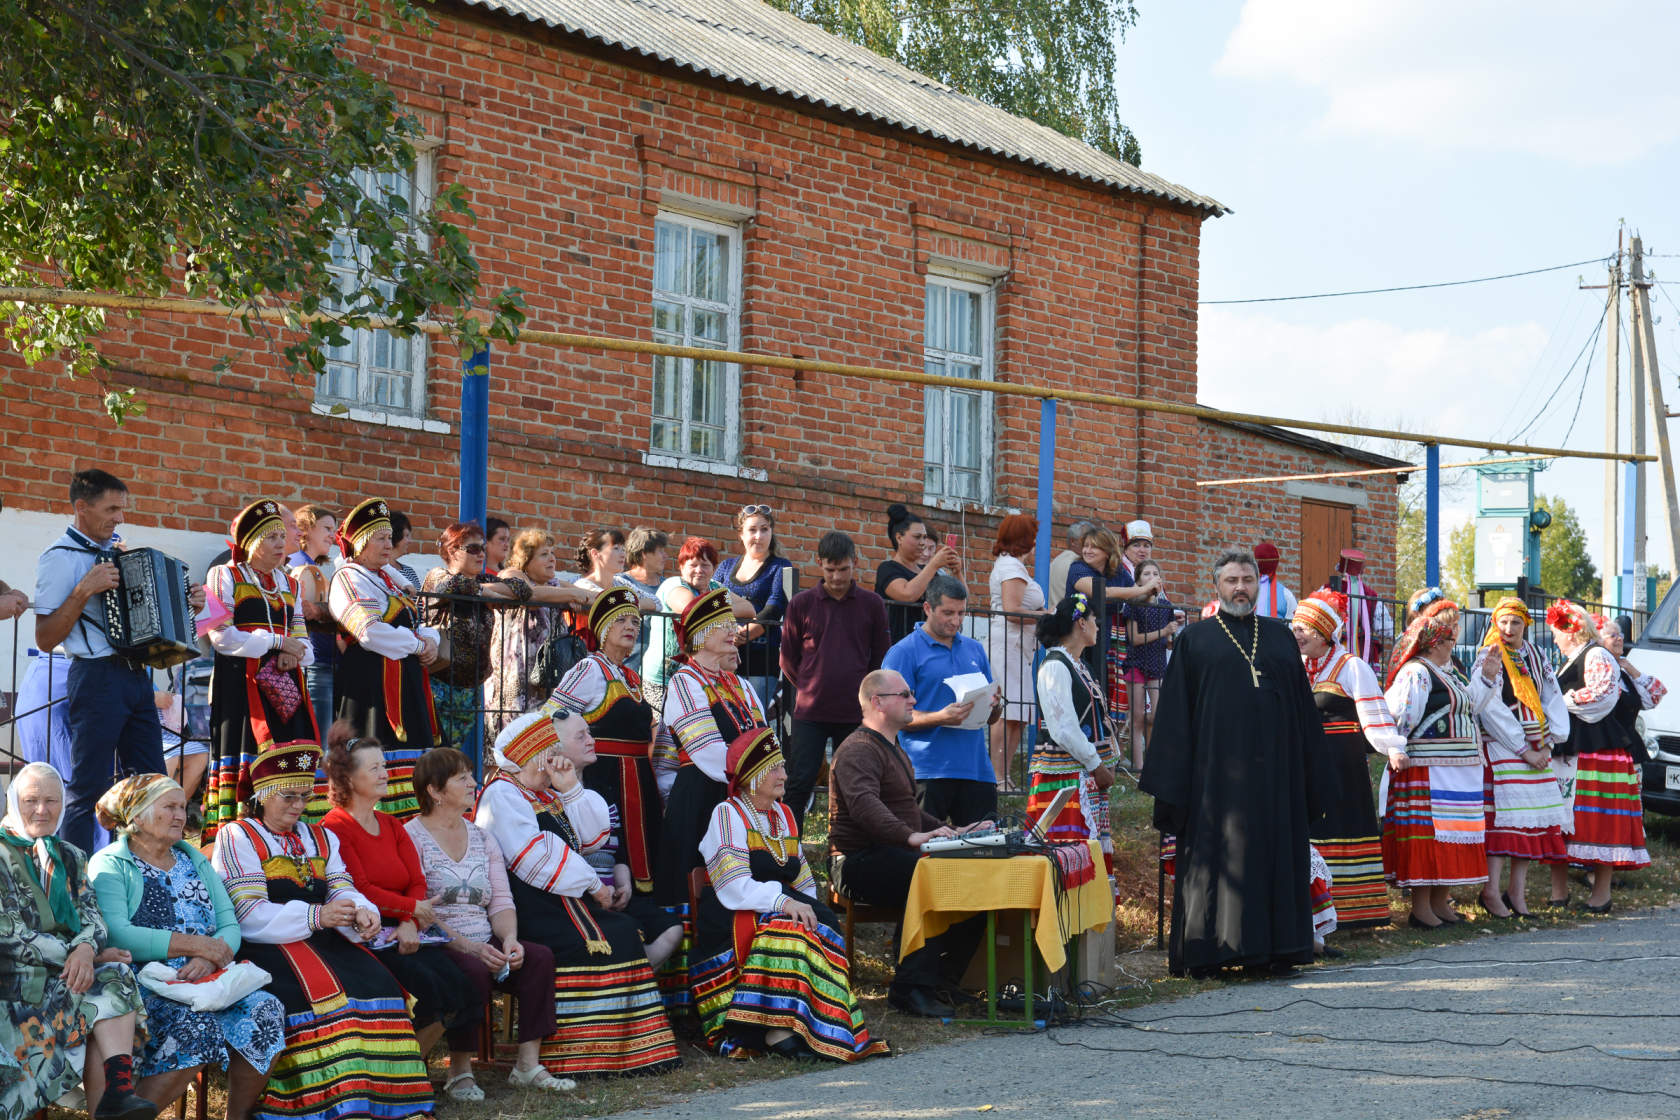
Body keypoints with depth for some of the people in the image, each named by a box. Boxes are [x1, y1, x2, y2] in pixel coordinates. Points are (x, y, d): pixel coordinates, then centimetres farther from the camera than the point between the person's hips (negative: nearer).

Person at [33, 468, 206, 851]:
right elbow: (45, 639, -11)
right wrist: (84, 591, -19)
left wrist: (186, 605, 11)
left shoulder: (118, 550, 15)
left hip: (136, 676, 8)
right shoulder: (60, 558, -7)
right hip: (96, 679, -8)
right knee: (90, 790, -6)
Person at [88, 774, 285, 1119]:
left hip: (207, 978, 6)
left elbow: (230, 925, 10)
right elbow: (116, 935, -16)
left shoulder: (194, 861, 21)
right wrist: (194, 944, -18)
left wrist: (210, 958, -13)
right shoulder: (109, 865, 2)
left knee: (266, 1011, -21)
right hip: (143, 984, -6)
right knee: (196, 1026, -34)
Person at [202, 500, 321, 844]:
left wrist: (294, 655, -6)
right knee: (243, 755, -12)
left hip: (283, 685, 5)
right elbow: (221, 635, -7)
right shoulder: (225, 576, 5)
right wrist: (277, 642, -9)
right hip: (240, 683, -5)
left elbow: (302, 638, 18)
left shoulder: (289, 584, 22)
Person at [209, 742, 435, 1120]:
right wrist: (316, 916, -18)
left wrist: (361, 913, -14)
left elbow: (342, 890, 10)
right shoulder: (237, 838, 3)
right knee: (318, 993, -32)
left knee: (375, 985, -21)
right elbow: (248, 916, -9)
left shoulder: (320, 838, 24)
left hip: (322, 942, 5)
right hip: (266, 947, -5)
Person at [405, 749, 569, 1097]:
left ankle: (528, 1064, -17)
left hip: (485, 946, 6)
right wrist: (468, 947, -24)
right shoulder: (412, 838, -2)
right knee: (473, 971, -35)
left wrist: (509, 939, -11)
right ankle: (459, 1072, -21)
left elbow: (502, 902, 13)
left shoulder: (482, 838, 18)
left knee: (539, 957, -19)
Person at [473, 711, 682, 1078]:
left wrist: (572, 789, 2)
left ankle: (631, 1049, -12)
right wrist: (593, 885, -13)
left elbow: (593, 837, 13)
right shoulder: (501, 794, -6)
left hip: (563, 897, 9)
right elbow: (536, 859, -17)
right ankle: (577, 1057, -23)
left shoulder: (548, 794, 23)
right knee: (578, 944, -27)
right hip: (525, 904, -9)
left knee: (622, 931, -10)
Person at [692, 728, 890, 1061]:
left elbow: (804, 881, 14)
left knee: (823, 921, -21)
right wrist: (782, 901, -29)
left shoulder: (783, 815, 18)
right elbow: (734, 887, -17)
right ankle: (777, 1033, -39)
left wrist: (807, 905, -8)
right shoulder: (727, 815, -4)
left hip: (780, 906, 6)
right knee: (786, 925, -32)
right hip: (729, 920, -6)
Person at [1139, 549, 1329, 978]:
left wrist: (1309, 763, 9)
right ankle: (1206, 952, -1)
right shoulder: (1195, 641, 6)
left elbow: (1302, 705, 16)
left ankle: (1273, 949, 7)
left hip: (1274, 770, 3)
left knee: (1274, 855, 3)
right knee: (1216, 858, -4)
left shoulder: (1280, 637, 15)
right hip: (1216, 770, -3)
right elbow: (1175, 715, 2)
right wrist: (1173, 780, -5)